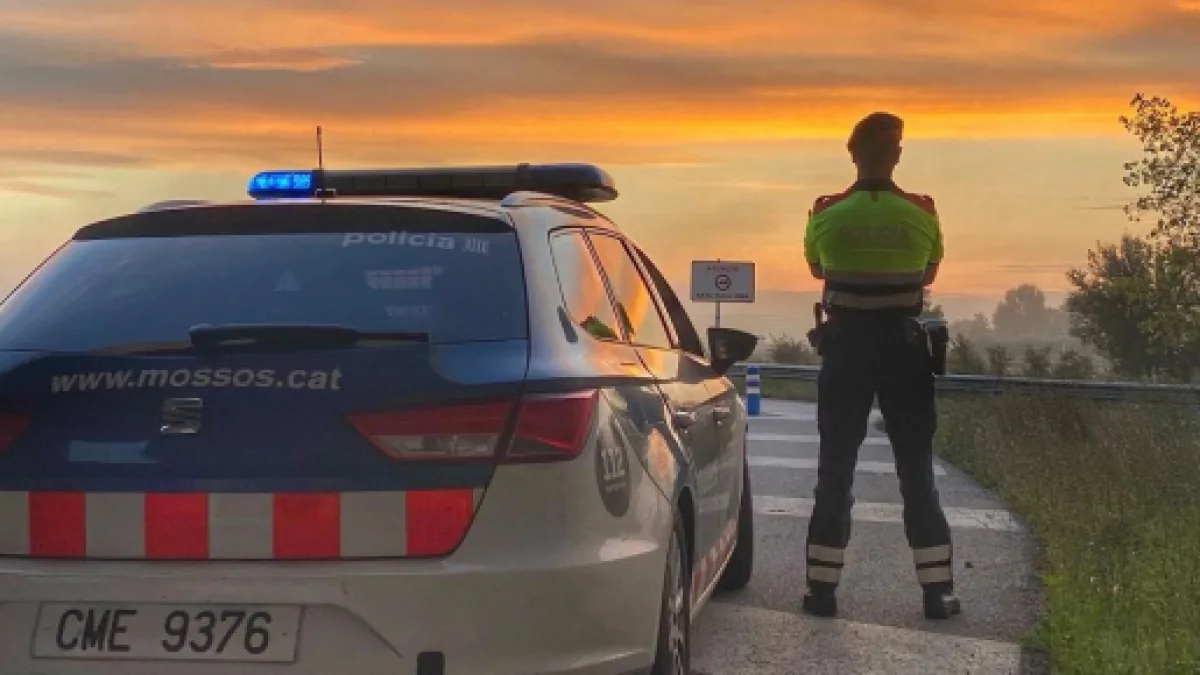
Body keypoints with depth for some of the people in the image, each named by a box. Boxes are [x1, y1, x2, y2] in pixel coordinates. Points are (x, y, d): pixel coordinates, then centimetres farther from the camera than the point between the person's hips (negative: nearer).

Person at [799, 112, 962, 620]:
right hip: (904, 346, 0)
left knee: (835, 468, 7)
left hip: (845, 345, 0)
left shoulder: (827, 213, -5)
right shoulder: (921, 213, -4)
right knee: (916, 469, 7)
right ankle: (937, 589, 8)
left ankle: (822, 586, 8)